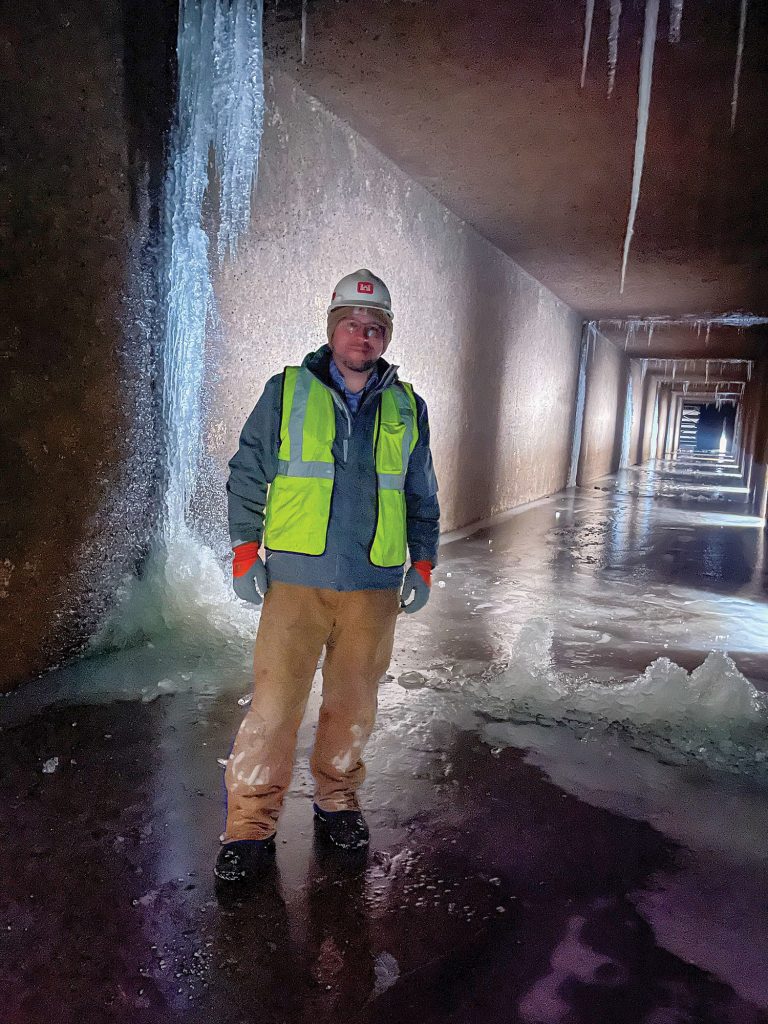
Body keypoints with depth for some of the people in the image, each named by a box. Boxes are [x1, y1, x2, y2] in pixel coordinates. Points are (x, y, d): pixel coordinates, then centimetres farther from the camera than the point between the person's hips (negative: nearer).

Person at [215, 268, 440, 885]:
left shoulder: (407, 408, 11)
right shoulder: (286, 392, 4)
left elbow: (423, 498, 18)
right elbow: (247, 475, 6)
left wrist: (423, 563, 12)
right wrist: (246, 552, -1)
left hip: (375, 586, 2)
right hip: (296, 580, -2)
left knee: (353, 704, 11)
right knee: (276, 702, -2)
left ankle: (338, 801, 32)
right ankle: (251, 824, 13)